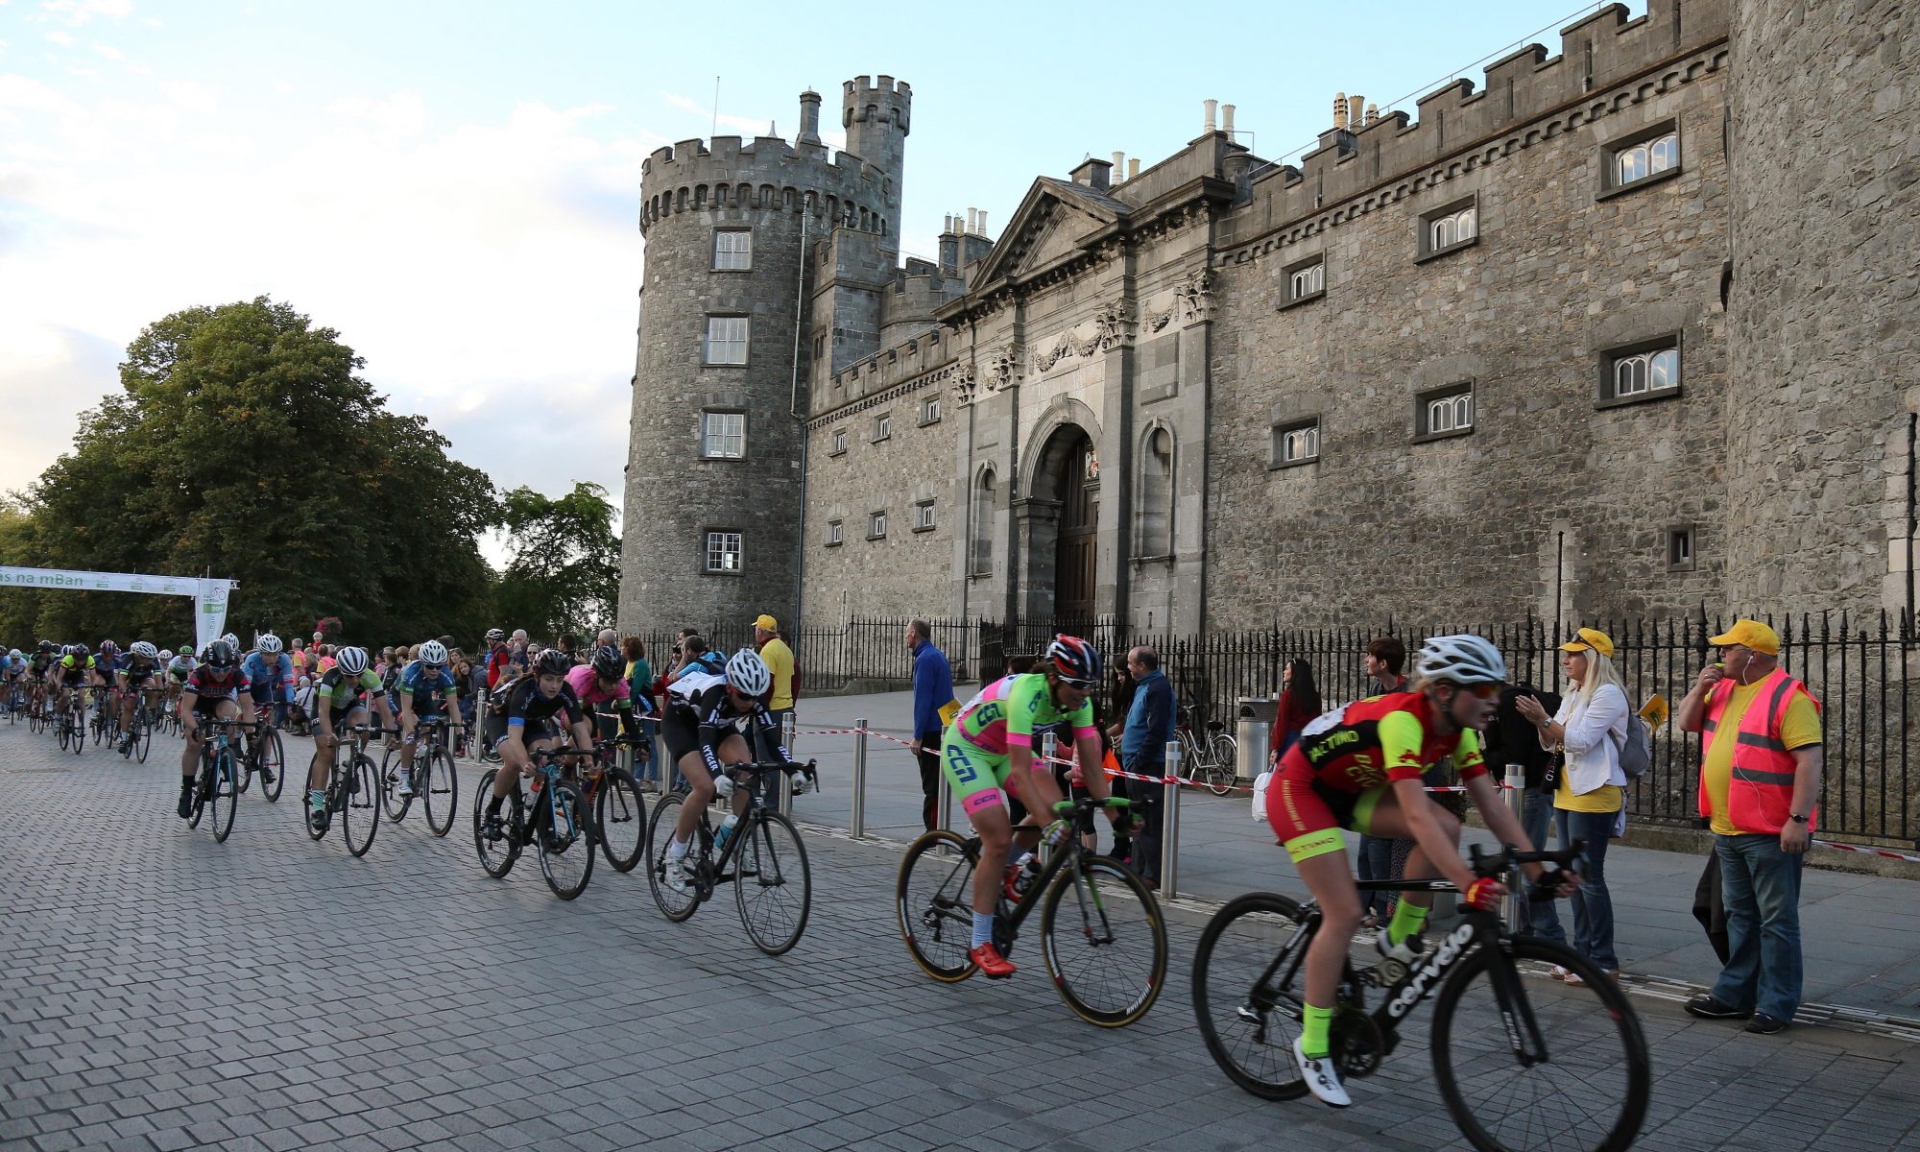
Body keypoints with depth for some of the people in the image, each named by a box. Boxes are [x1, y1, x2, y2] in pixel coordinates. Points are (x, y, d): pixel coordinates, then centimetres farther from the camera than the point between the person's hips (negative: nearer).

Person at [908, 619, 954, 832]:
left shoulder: (925, 659, -14)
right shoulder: (939, 655, 15)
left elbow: (923, 700, -20)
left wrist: (918, 736, -19)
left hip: (931, 732, -9)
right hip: (943, 728, 9)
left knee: (931, 785, -4)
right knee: (936, 784, 14)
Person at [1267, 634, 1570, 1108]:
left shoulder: (1457, 731, -8)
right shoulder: (1402, 720, -33)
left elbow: (1494, 808, -5)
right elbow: (1416, 817, -42)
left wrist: (1537, 868, -12)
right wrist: (1468, 884, -49)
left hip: (1349, 790, 8)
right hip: (1299, 790, -8)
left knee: (1448, 828, -13)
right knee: (1345, 914, -14)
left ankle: (1399, 939, 5)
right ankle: (1312, 1045, 1)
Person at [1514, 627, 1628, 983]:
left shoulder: (1608, 694, -11)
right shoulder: (1572, 695, 15)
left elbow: (1580, 740, -20)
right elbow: (1551, 744, 15)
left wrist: (1544, 719, -19)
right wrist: (1540, 723, -3)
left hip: (1595, 794, -9)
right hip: (1567, 793, 9)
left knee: (1590, 878, -6)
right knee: (1575, 877, 11)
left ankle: (1603, 961, 2)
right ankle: (1582, 953, 17)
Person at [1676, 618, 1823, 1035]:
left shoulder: (1788, 698, -16)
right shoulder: (1723, 689, 11)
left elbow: (1811, 760, -20)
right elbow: (1687, 723, 19)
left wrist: (1798, 819, -24)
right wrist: (1700, 688, 1)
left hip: (1771, 833, -9)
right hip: (1728, 829, 9)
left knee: (1776, 920, 1)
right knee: (1740, 915, 17)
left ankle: (1777, 1005, 9)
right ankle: (1736, 993, 26)